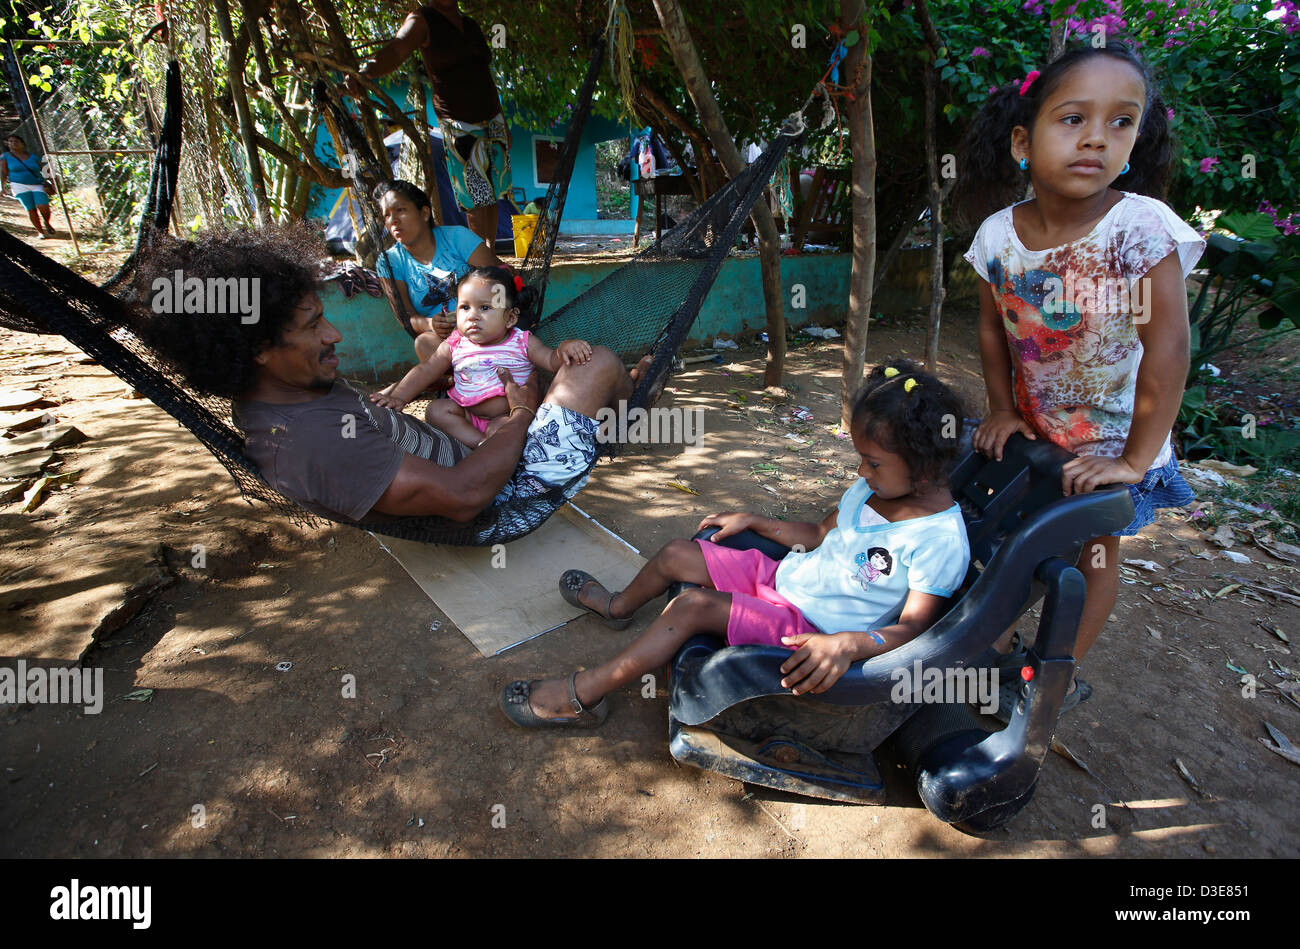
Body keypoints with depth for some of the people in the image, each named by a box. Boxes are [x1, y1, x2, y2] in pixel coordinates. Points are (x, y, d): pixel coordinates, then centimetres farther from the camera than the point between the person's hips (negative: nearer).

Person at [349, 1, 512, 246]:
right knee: (476, 199, -11)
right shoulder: (422, 20, -4)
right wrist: (364, 71, -44)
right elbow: (396, 50, -24)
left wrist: (504, 125, 19)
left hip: (492, 120, 6)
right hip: (458, 126, -6)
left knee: (492, 195, 6)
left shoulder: (471, 26, 13)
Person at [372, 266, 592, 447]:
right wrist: (399, 397, -8)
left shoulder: (522, 343, -5)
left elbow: (551, 361, -12)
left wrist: (564, 349, -35)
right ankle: (482, 445, -26)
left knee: (500, 429, -35)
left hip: (509, 415, -4)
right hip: (467, 414, 5)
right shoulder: (455, 346, 1)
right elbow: (425, 372, 4)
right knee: (436, 409, -18)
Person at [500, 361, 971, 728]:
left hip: (809, 633, -8)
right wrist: (753, 521, 12)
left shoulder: (941, 540, -22)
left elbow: (914, 626, -24)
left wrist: (849, 642, -41)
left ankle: (582, 694, -11)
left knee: (695, 606, -26)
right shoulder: (871, 488, 3)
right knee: (676, 554, 7)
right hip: (782, 576, 8)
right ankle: (618, 605, 42)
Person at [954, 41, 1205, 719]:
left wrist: (1135, 459, -23)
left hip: (1113, 438, -3)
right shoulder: (999, 233, -14)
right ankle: (1000, 642, 42)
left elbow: (1166, 348, -25)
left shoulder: (1142, 229, -26)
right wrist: (1002, 409, -3)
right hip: (1032, 429, 4)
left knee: (1094, 553, 13)